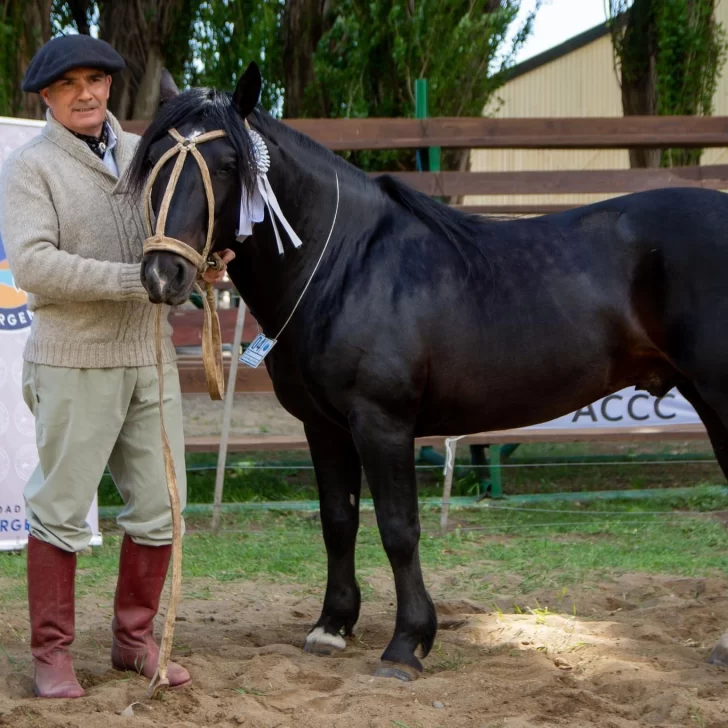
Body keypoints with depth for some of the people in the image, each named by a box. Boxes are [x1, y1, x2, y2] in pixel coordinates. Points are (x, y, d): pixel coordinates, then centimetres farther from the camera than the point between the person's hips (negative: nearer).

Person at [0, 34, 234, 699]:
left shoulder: (145, 155, 10)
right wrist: (138, 278, -24)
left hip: (152, 357, 6)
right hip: (75, 363, -5)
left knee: (159, 509, 9)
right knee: (62, 509, 1)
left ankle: (135, 639, 24)